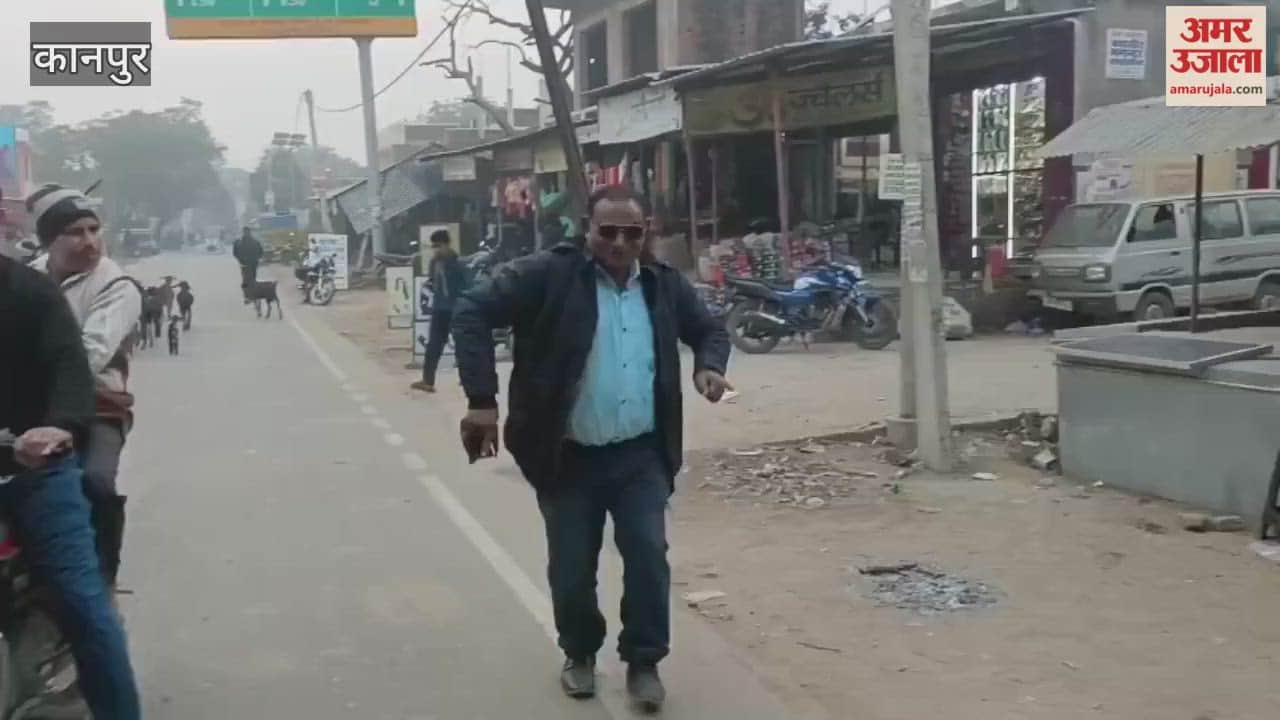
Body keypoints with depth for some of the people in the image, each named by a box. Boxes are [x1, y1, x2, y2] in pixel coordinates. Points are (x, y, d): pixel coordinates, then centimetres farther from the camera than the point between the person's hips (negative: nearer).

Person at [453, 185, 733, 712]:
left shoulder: (665, 284, 5)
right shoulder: (549, 274, -10)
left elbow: (710, 329, 20)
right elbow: (473, 312, -14)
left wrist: (710, 365, -3)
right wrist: (482, 398, -22)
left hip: (641, 455, 2)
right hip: (569, 456, -2)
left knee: (648, 556, -5)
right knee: (571, 569, 8)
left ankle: (644, 662, 16)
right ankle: (579, 654, 36)